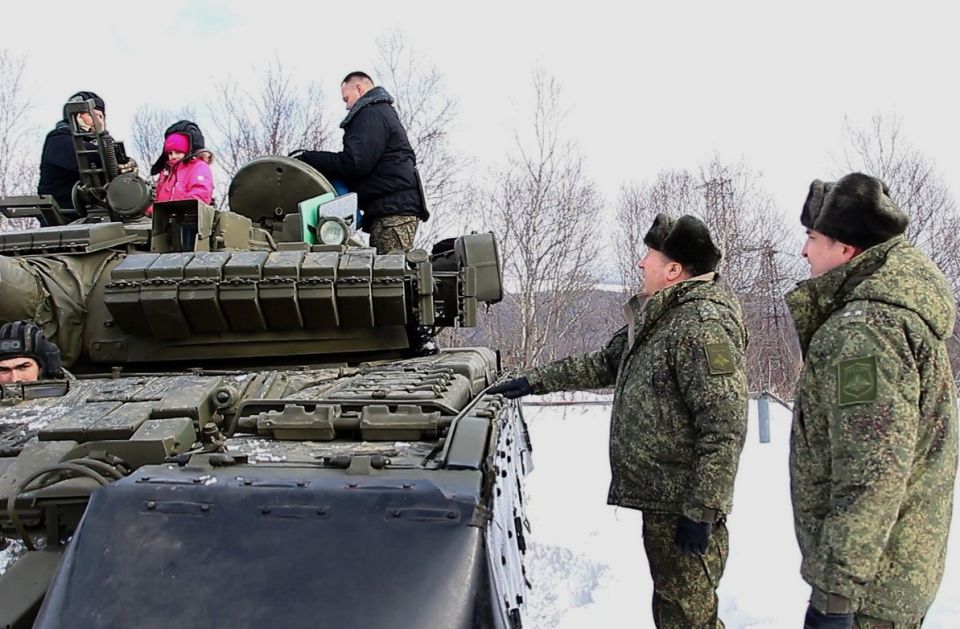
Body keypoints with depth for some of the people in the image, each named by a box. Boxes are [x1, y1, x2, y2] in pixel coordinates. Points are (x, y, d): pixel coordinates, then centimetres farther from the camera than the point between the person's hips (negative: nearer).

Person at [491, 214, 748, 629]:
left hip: (682, 507, -10)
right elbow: (605, 362, 24)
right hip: (661, 499, 10)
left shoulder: (705, 325, -19)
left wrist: (701, 511, -22)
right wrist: (535, 381, 22)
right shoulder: (658, 317, 13)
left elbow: (724, 427, -23)